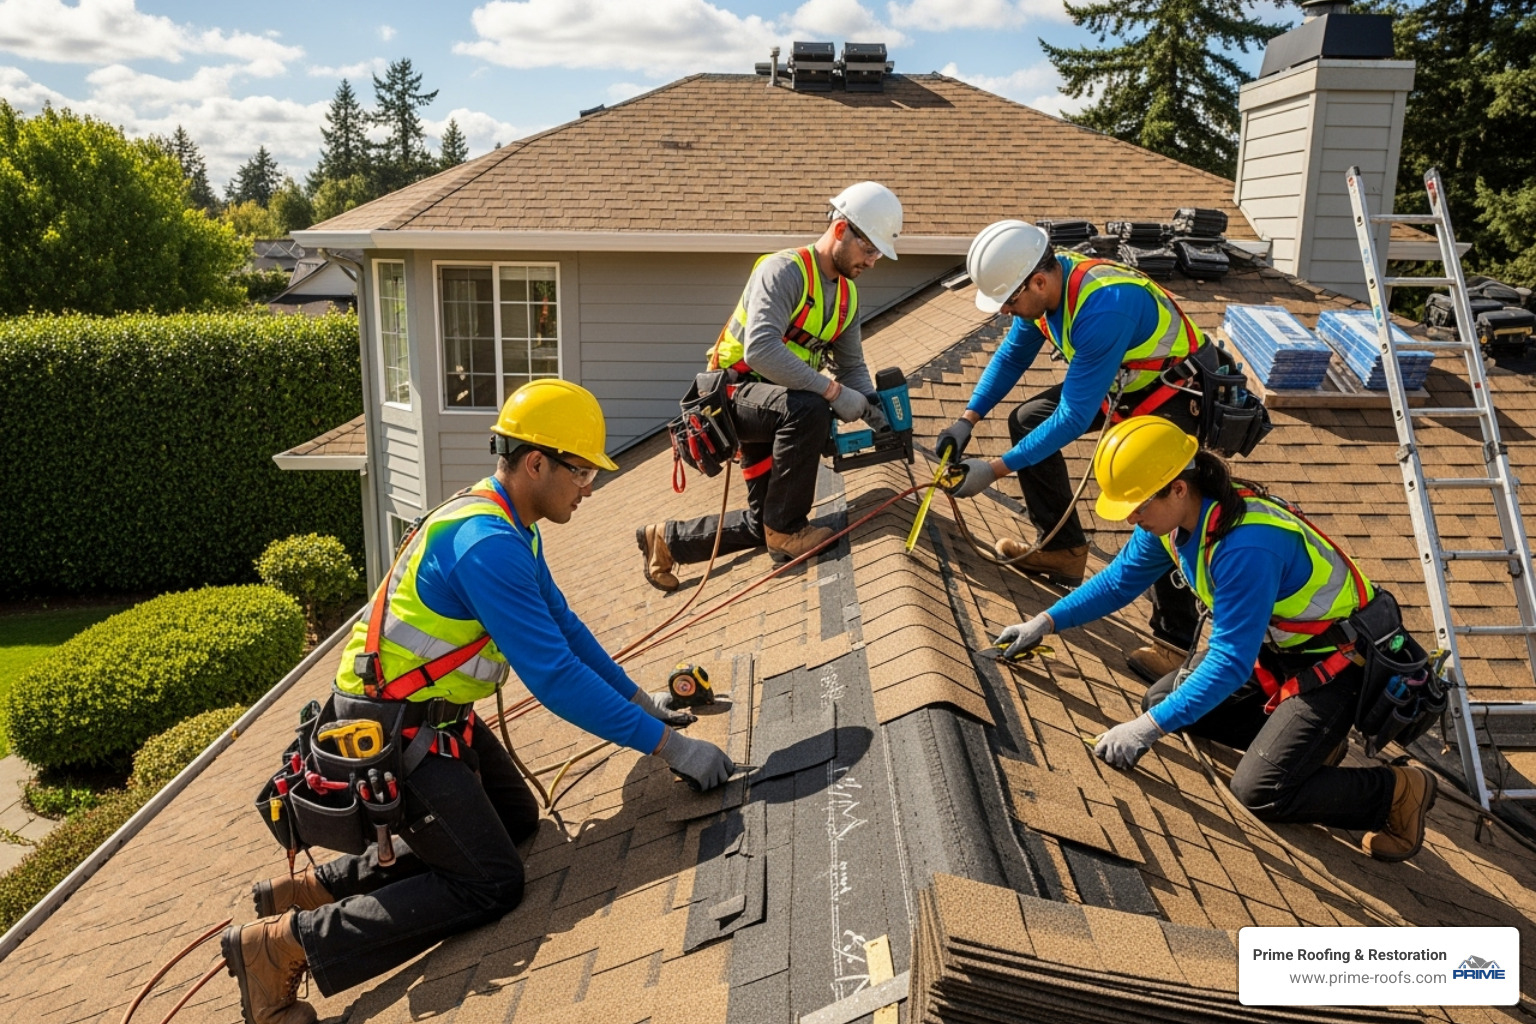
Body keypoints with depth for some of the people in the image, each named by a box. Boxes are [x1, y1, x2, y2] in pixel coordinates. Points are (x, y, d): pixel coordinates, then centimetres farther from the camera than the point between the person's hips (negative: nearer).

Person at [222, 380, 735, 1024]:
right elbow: (554, 676, -30)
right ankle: (281, 942, -3)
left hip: (438, 716, 10)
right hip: (396, 731, -10)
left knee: (517, 821, 17)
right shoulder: (486, 544, -27)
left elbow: (563, 624, 14)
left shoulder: (509, 526, 5)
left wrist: (640, 700, 13)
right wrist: (667, 746, -26)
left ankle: (318, 885, 19)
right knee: (490, 884, -8)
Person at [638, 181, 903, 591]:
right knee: (808, 410, -39)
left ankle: (666, 539, 29)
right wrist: (832, 391, -34)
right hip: (735, 392, -9)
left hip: (774, 409, 9)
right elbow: (761, 351, -34)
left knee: (762, 524, 8)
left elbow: (852, 367, 11)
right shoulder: (784, 270, -20)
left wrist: (878, 415, -8)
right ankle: (787, 529, -22)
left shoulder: (848, 295, 8)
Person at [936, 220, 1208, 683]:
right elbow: (1012, 354, 5)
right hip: (1120, 383, 9)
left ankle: (1173, 643, -14)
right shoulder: (1044, 281, -12)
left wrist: (994, 469, -32)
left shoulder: (1103, 307, -38)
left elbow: (1074, 416, -35)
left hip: (1177, 395, -9)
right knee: (1027, 420, 7)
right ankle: (1062, 551, 16)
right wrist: (967, 419, -5)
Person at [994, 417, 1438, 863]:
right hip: (1272, 649, 9)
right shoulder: (1175, 514, -10)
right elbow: (1119, 579, 6)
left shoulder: (1246, 547, -36)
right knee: (1161, 699, 7)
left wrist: (1148, 728, -34)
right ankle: (1306, 739, 15)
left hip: (1331, 665, -9)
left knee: (1259, 791, -17)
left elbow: (1231, 661, -34)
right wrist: (1046, 622, 1)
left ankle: (1398, 791, 6)